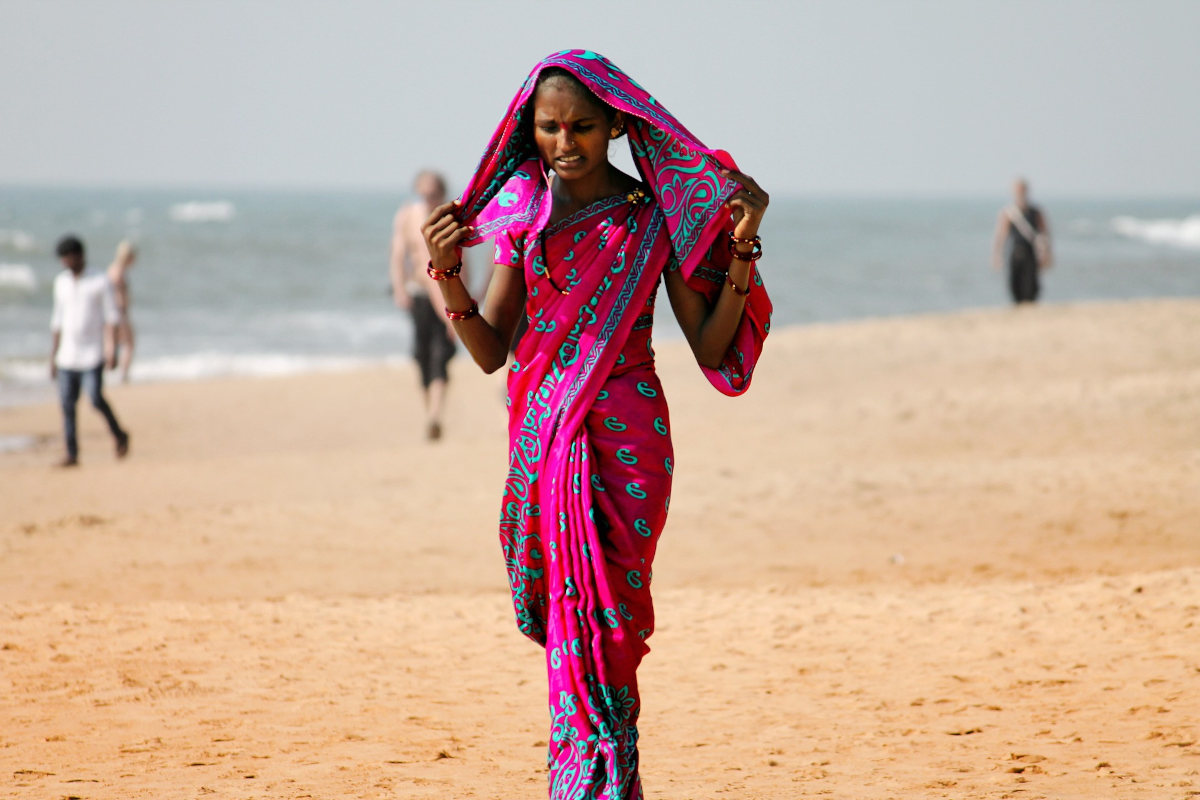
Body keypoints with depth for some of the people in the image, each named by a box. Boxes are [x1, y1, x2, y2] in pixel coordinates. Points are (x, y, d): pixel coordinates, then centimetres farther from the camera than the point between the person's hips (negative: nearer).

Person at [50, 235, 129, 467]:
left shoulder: (100, 282, -2)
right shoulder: (61, 282, 14)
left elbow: (112, 317, -5)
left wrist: (111, 349, -16)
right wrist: (53, 355, 16)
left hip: (92, 354, -5)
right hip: (67, 356, 5)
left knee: (96, 398, -17)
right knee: (67, 403, -2)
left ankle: (119, 435, 6)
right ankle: (72, 454, 2)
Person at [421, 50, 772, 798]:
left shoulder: (656, 217, -1)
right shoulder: (522, 212, 8)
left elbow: (711, 349, -2)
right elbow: (491, 351, 6)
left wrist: (742, 249, -12)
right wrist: (449, 274, -9)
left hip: (621, 436, -3)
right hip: (541, 434, 3)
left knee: (595, 621, -10)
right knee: (564, 615, 3)